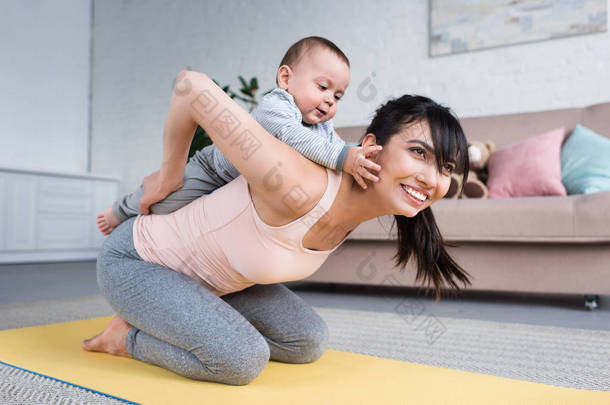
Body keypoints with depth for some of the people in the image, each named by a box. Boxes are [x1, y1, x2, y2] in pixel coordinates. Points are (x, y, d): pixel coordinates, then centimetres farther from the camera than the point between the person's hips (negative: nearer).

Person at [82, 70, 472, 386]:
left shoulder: (353, 216, -12)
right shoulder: (300, 187, -39)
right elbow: (193, 84, -34)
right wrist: (170, 171, -19)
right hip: (133, 260, -7)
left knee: (308, 342, 3)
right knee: (243, 359, -26)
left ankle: (174, 323, 17)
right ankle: (129, 337, 2)